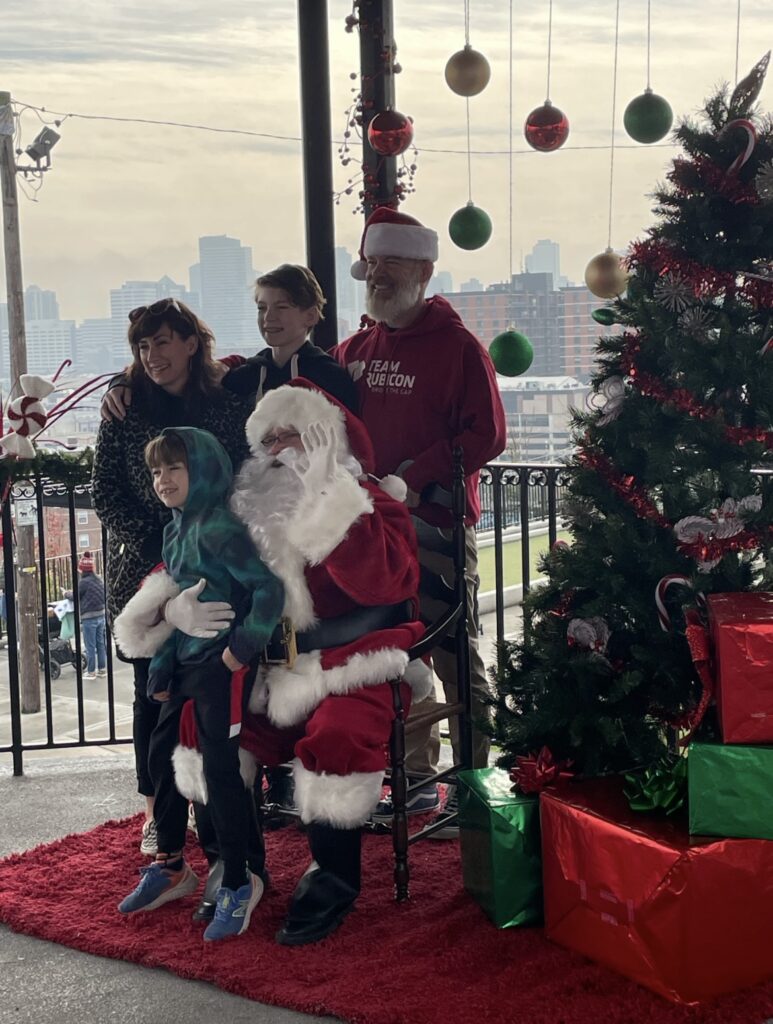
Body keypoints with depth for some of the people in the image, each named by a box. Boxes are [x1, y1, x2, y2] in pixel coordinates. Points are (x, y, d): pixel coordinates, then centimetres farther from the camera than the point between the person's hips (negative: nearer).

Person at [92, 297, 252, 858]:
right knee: (154, 692, 3)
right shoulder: (126, 410, 3)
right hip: (145, 575, 0)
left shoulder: (231, 407, 3)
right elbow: (104, 492, 0)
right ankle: (158, 812, 14)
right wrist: (154, 549, -11)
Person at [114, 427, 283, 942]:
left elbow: (269, 587, -21)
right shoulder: (175, 532, 13)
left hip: (220, 666, -10)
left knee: (220, 766, -7)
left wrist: (243, 647, -20)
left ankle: (238, 883, 7)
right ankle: (171, 865, 31)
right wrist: (161, 672, 17)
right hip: (186, 666, 10)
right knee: (163, 754, 15)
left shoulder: (219, 528, -15)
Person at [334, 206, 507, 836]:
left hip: (437, 526, -6)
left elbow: (487, 436, -11)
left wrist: (413, 478, -17)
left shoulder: (457, 347, -5)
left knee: (456, 659, -2)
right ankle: (418, 781, 23)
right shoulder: (355, 351, 13)